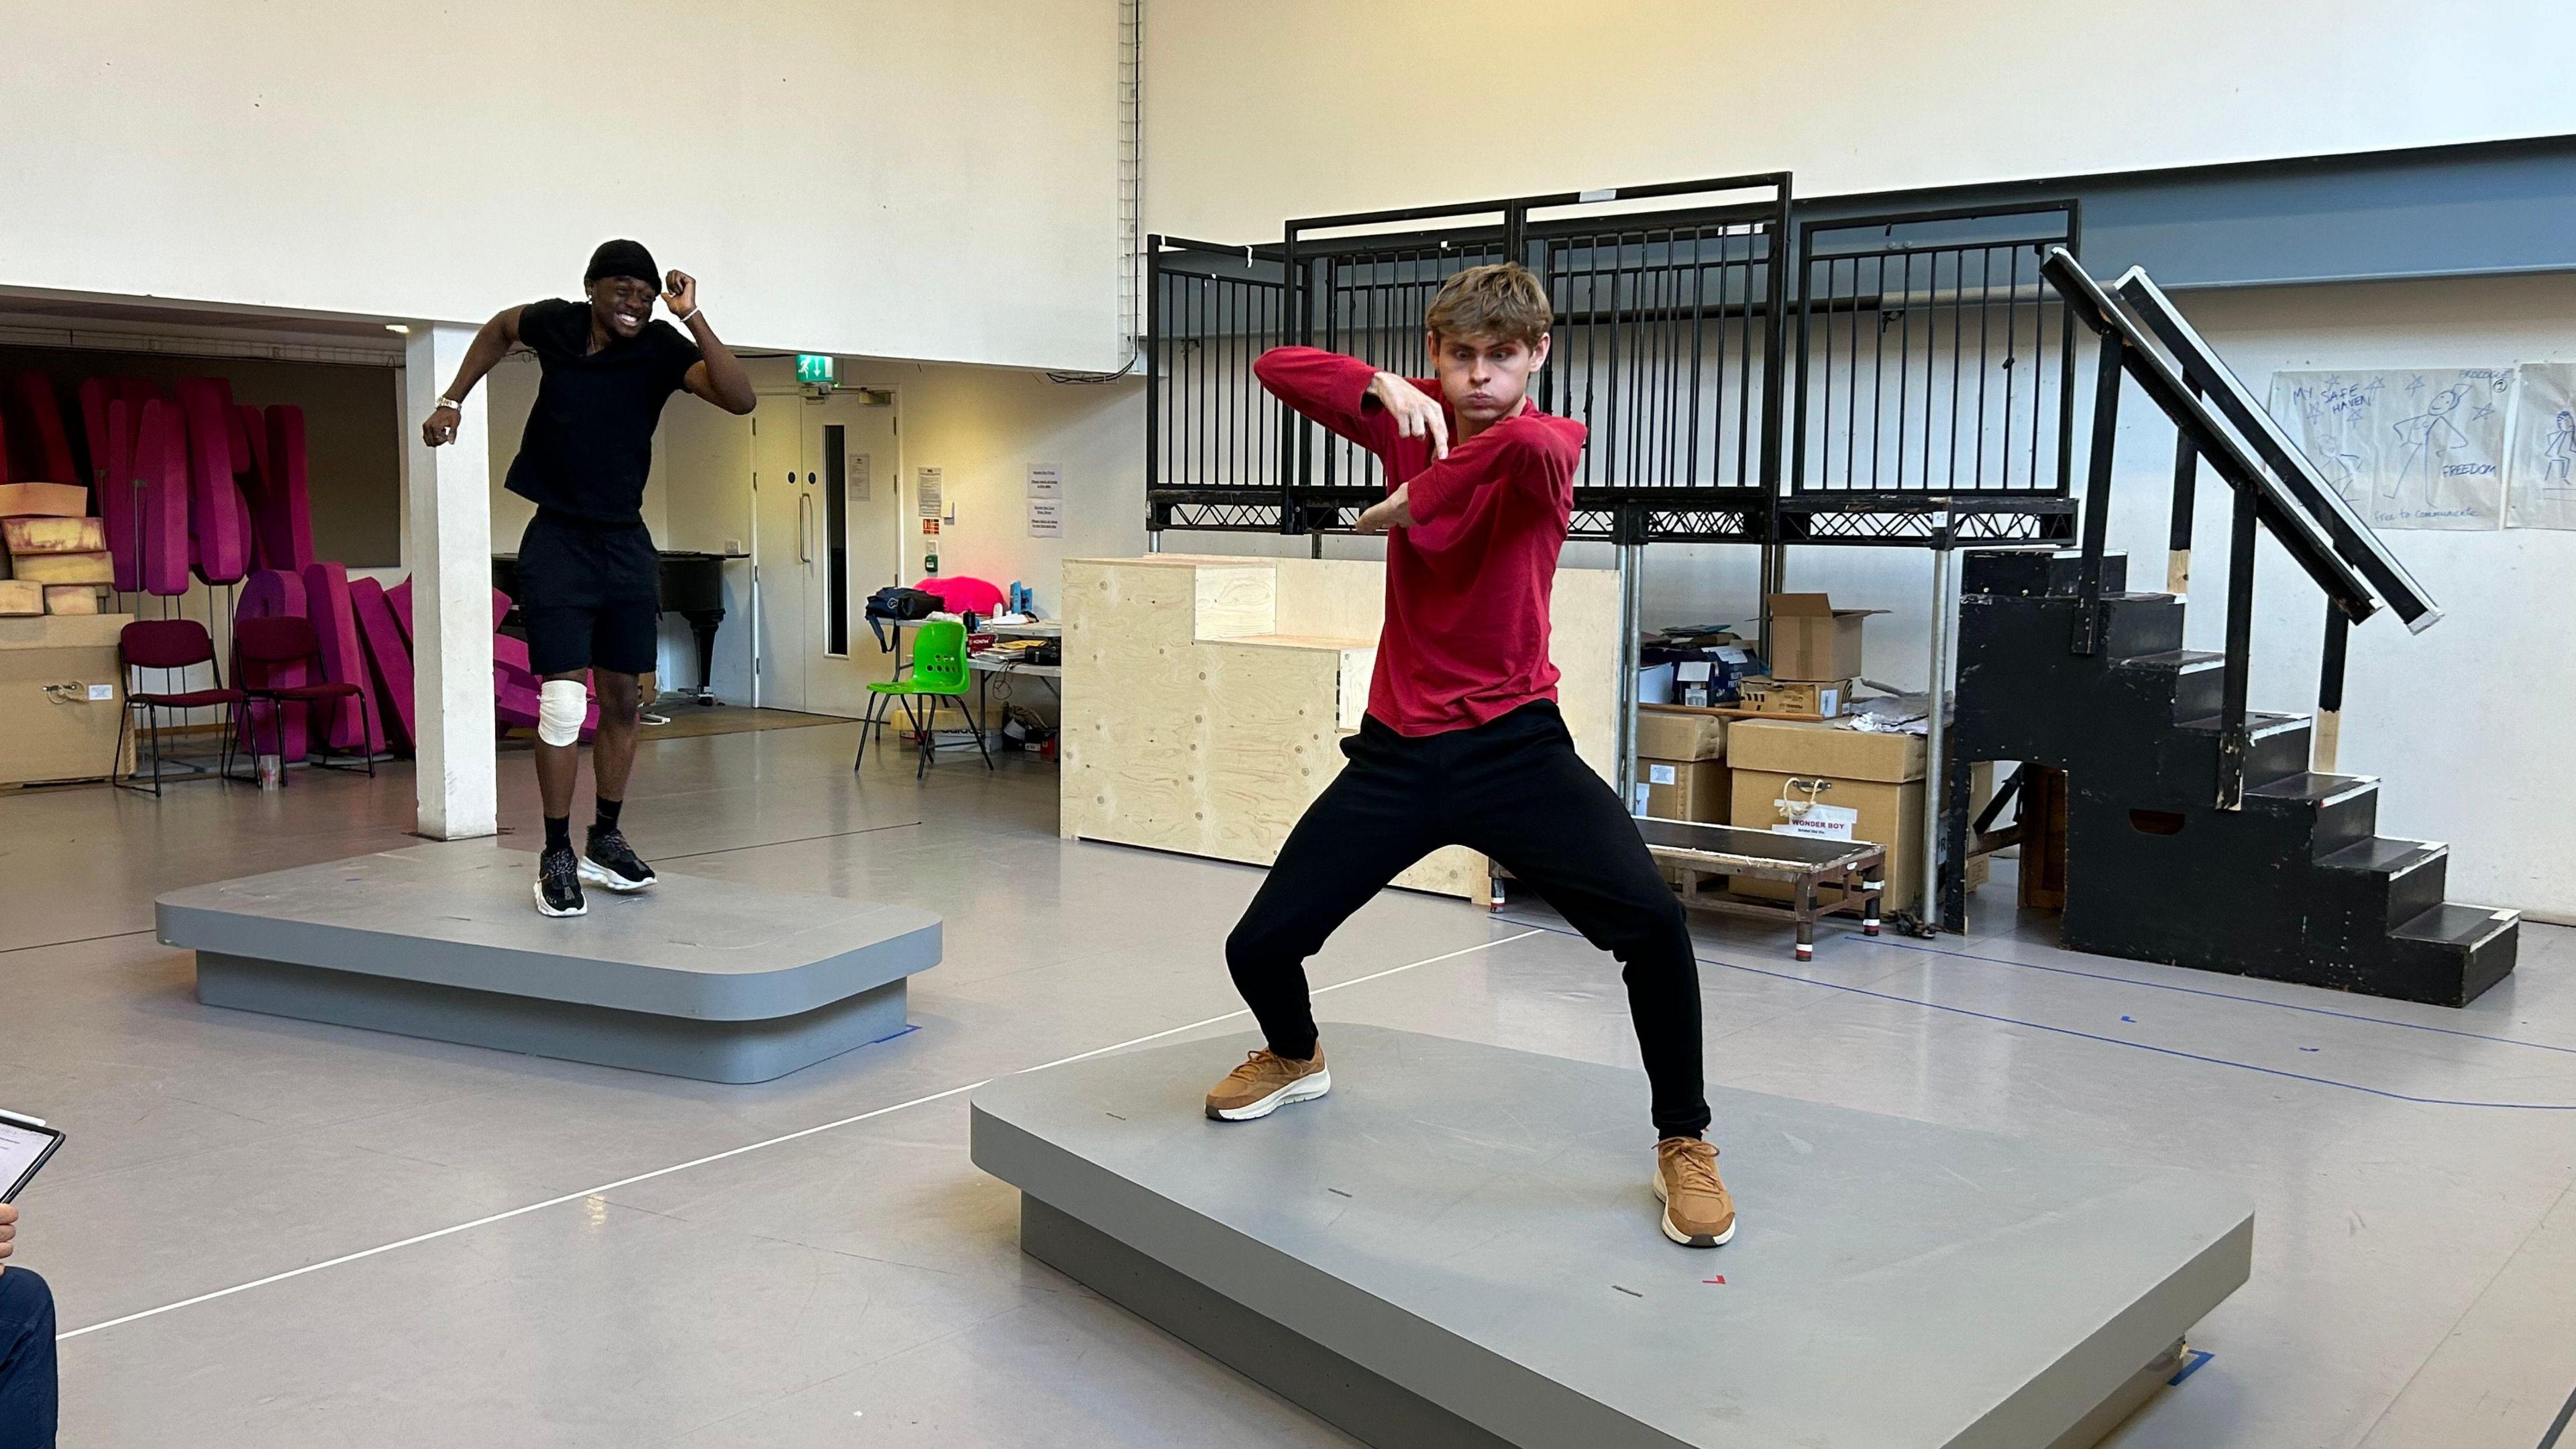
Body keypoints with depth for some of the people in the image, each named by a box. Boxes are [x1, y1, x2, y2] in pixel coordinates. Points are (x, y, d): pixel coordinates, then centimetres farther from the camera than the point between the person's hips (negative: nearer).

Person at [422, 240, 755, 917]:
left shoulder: (661, 347, -7)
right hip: (557, 539, -2)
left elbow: (740, 398, -23)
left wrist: (692, 318, -27)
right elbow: (499, 329, 20)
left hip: (626, 543, 2)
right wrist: (453, 399, 15)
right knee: (564, 700, -9)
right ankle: (557, 855, 1)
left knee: (623, 701, 8)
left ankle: (605, 838, 24)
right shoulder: (555, 323, -4)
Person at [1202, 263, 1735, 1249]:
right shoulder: (1415, 418, 5)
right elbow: (1276, 368, 2)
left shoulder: (1548, 441, -8)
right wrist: (1379, 387, -13)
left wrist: (1416, 502, -23)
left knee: (1651, 919, -25)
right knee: (1258, 947, 3)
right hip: (1397, 750, 4)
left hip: (1514, 743, -3)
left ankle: (1684, 1145, -1)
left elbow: (1525, 442, -34)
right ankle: (1294, 1057, 41)